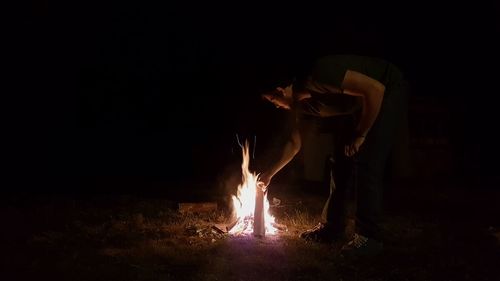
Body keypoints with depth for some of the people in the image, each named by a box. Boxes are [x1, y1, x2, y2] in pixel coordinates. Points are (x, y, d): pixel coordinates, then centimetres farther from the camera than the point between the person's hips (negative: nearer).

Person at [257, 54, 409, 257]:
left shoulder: (318, 77, -31)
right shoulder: (299, 102, -2)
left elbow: (376, 89, -33)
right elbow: (294, 143, 14)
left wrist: (360, 135, -24)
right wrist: (269, 174, 16)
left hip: (388, 92, -9)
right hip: (360, 104, 9)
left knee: (366, 163, -17)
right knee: (341, 162, 6)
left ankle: (369, 235, -11)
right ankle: (333, 227, 14)